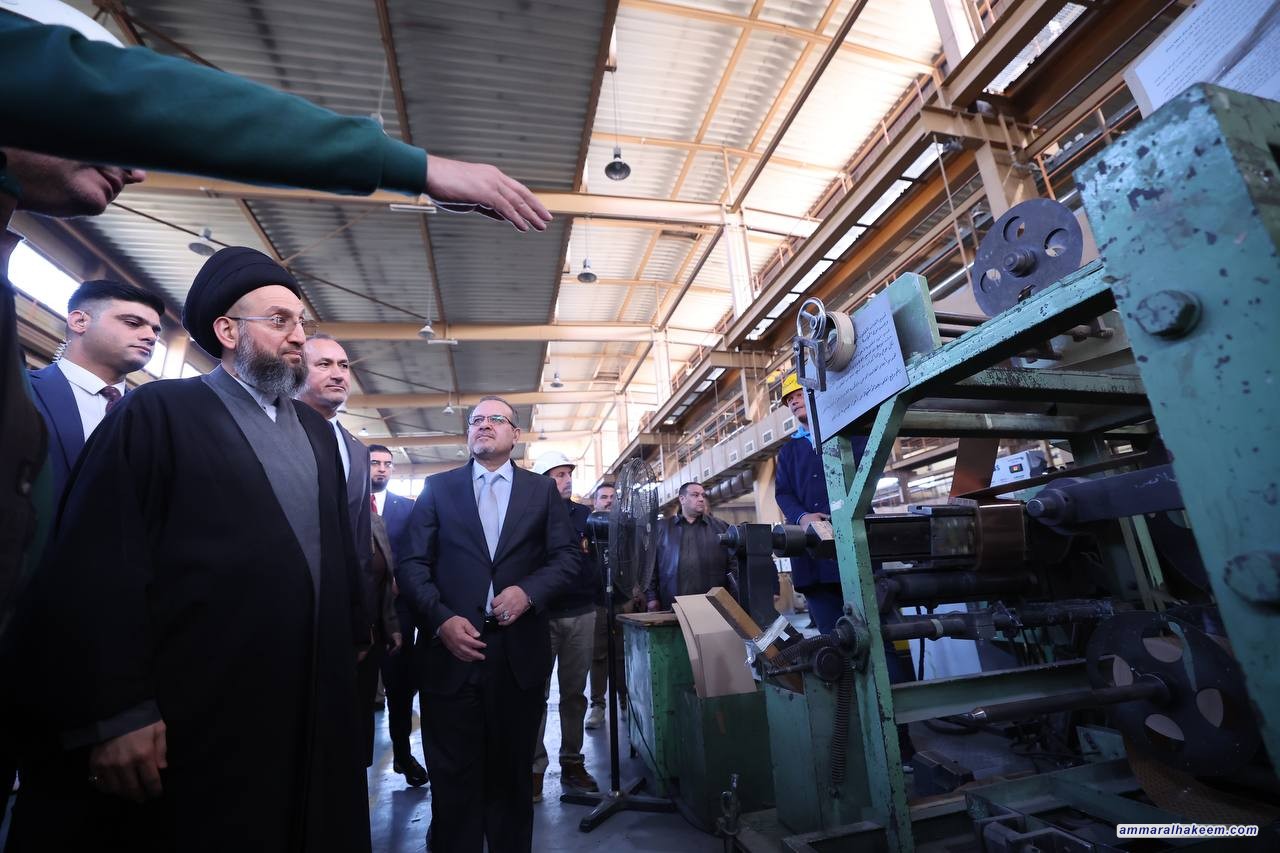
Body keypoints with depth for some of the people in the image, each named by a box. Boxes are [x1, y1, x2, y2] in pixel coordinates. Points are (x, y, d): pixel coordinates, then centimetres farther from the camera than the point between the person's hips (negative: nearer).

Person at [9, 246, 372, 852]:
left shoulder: (316, 430, 13)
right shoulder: (158, 412, -4)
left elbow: (339, 544, 11)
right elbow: (98, 565, -12)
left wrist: (354, 634, 7)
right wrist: (115, 712, -15)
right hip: (195, 718, -5)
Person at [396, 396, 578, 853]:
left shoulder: (542, 490, 7)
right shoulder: (437, 487, 6)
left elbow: (567, 558, 2)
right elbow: (412, 564, 1)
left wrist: (528, 591, -15)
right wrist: (441, 618, -14)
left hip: (519, 654, 1)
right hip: (450, 652, 0)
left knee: (513, 775, 17)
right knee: (452, 779, 12)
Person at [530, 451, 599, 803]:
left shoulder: (584, 515, 6)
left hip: (581, 614, 3)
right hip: (541, 615, -3)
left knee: (575, 692, 13)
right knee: (537, 693, 5)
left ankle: (572, 762, 26)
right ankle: (535, 767, 18)